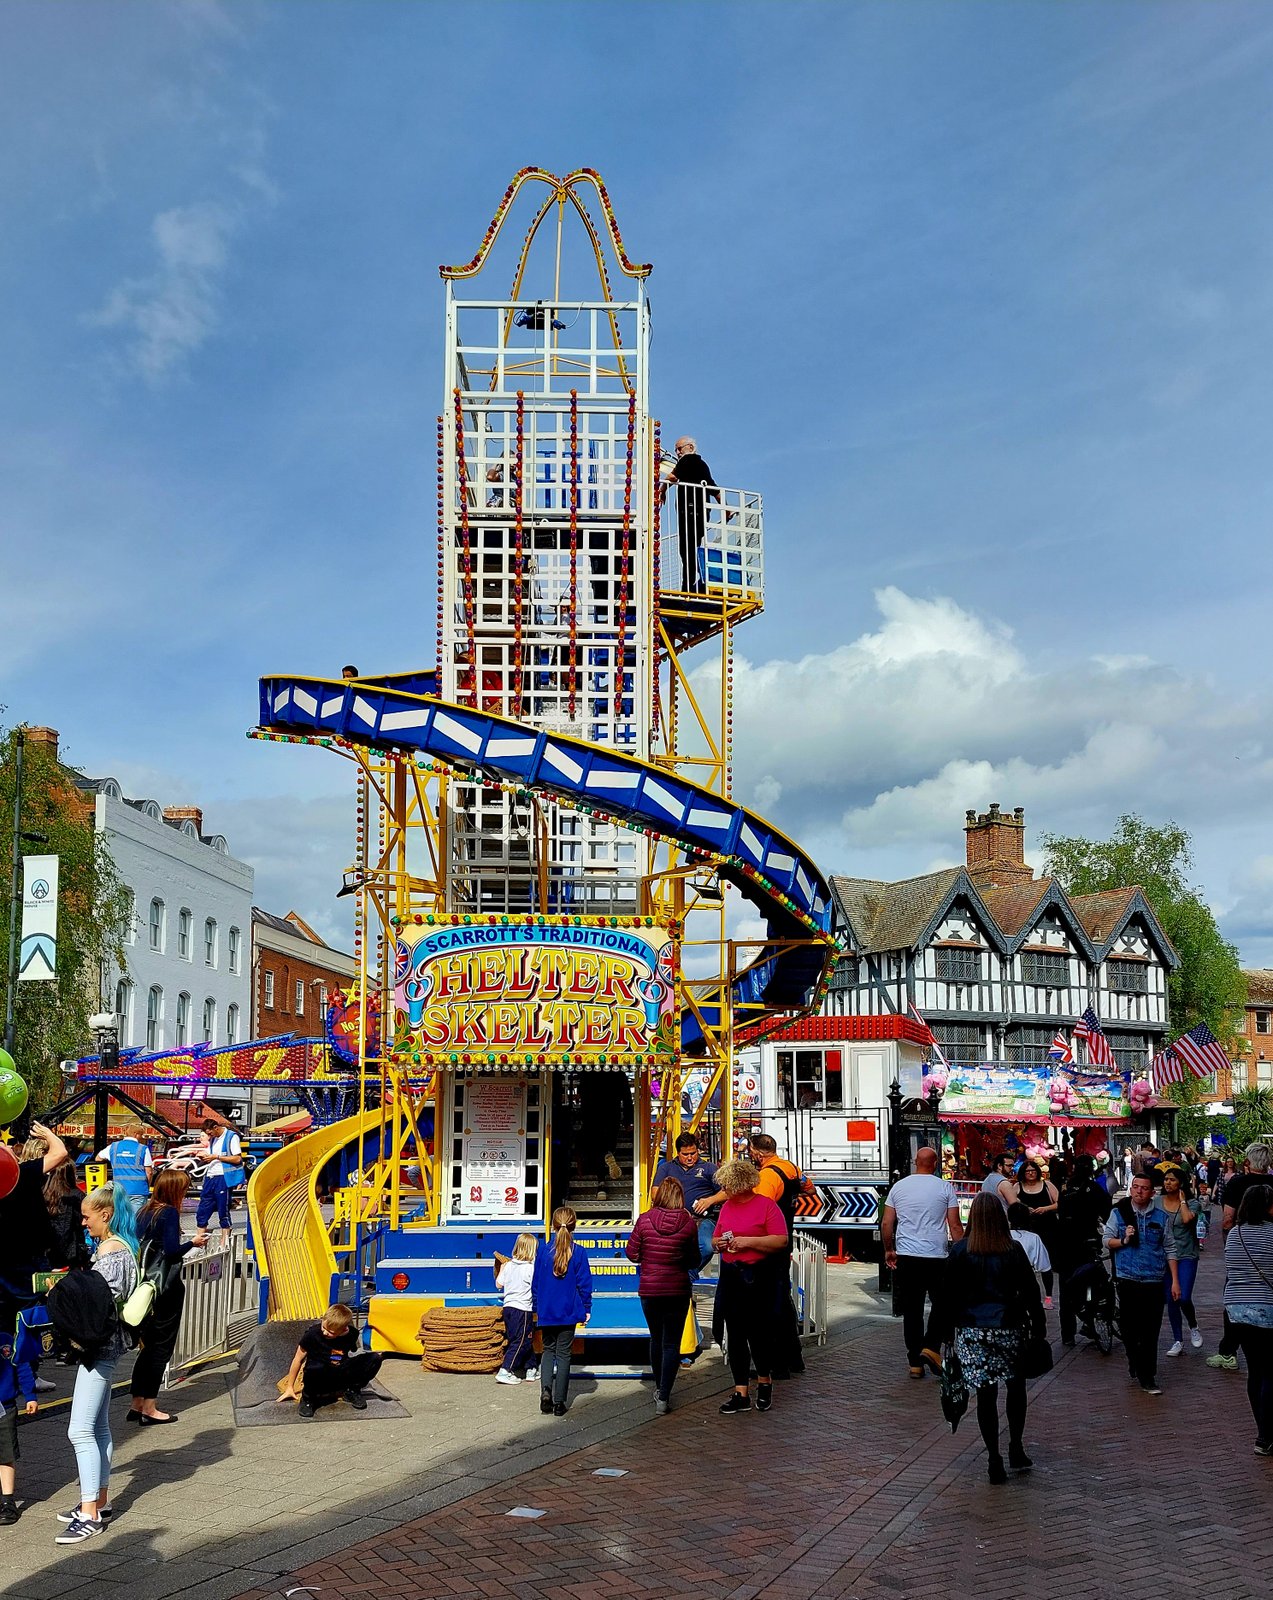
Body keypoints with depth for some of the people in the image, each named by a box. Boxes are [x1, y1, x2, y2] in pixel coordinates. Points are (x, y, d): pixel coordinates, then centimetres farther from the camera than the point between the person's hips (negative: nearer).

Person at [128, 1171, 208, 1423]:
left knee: (148, 1345, 16)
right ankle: (149, 1409, 4)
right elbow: (172, 1251, -21)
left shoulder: (144, 1212, 9)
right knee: (161, 1347, 2)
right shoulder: (169, 1213, -13)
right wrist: (193, 1243, -4)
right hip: (165, 1289, -8)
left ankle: (137, 1404, 18)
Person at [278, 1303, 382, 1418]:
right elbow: (298, 1359, -6)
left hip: (341, 1377, 3)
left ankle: (352, 1391, 7)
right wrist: (289, 1388, 1)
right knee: (315, 1367, -41)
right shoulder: (313, 1333, -21)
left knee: (375, 1358, -17)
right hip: (319, 1378, -3)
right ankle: (308, 1399, -9)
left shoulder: (352, 1333, -11)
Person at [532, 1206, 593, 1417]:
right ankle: (559, 1402, 8)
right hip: (569, 1312, -1)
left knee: (548, 1350, 17)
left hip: (546, 1312, 1)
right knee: (563, 1353, 8)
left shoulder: (543, 1250, -5)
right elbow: (584, 1284, -6)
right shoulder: (579, 1253, -9)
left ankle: (546, 1390, -5)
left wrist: (537, 1307, 14)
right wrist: (586, 1309, 6)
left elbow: (535, 1282, 2)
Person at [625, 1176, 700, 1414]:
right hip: (677, 1290, -1)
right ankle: (663, 1398, -2)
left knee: (656, 1339, 21)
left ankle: (659, 1388, 36)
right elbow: (694, 1260, -1)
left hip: (649, 1290, 1)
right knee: (672, 1343, 4)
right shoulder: (689, 1223, -10)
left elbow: (631, 1253, -2)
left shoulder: (644, 1219, -10)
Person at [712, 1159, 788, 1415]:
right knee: (735, 1336, 5)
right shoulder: (727, 1206, 12)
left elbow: (781, 1240, -14)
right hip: (731, 1276, 6)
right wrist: (719, 1243, -1)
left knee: (759, 1333, 1)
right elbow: (717, 1238, 22)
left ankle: (765, 1383, 26)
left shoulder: (766, 1205, -8)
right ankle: (741, 1394, 10)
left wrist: (749, 1241, -19)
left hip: (760, 1278, -6)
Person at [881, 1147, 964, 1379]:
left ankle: (915, 1362, 9)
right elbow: (955, 1227, -2)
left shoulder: (898, 1187, 6)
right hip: (937, 1256, -2)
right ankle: (931, 1346, -2)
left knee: (911, 1310, 7)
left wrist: (888, 1251, 20)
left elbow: (886, 1224, 7)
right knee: (941, 1304, 14)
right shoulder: (945, 1188, -1)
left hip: (906, 1256, 2)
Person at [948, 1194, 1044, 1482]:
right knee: (1016, 1386, 21)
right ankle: (1016, 1449, 21)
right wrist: (1038, 1327, 11)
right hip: (1009, 1328, 0)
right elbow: (1030, 1291, 0)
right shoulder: (1013, 1250, -3)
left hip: (972, 1331, 0)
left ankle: (995, 1461, 6)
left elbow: (951, 1295, 0)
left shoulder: (960, 1250, -3)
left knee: (986, 1394, 4)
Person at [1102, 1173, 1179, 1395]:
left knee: (1150, 1331, -3)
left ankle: (1147, 1377, 1)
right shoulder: (1119, 1213, 4)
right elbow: (1107, 1240, 7)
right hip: (1127, 1279, 0)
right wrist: (1124, 1240, -12)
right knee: (1129, 1327, 6)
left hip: (1153, 1281, 0)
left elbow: (1170, 1249, 9)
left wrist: (1175, 1280, 5)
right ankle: (1136, 1365, 26)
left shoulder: (1161, 1217, 6)